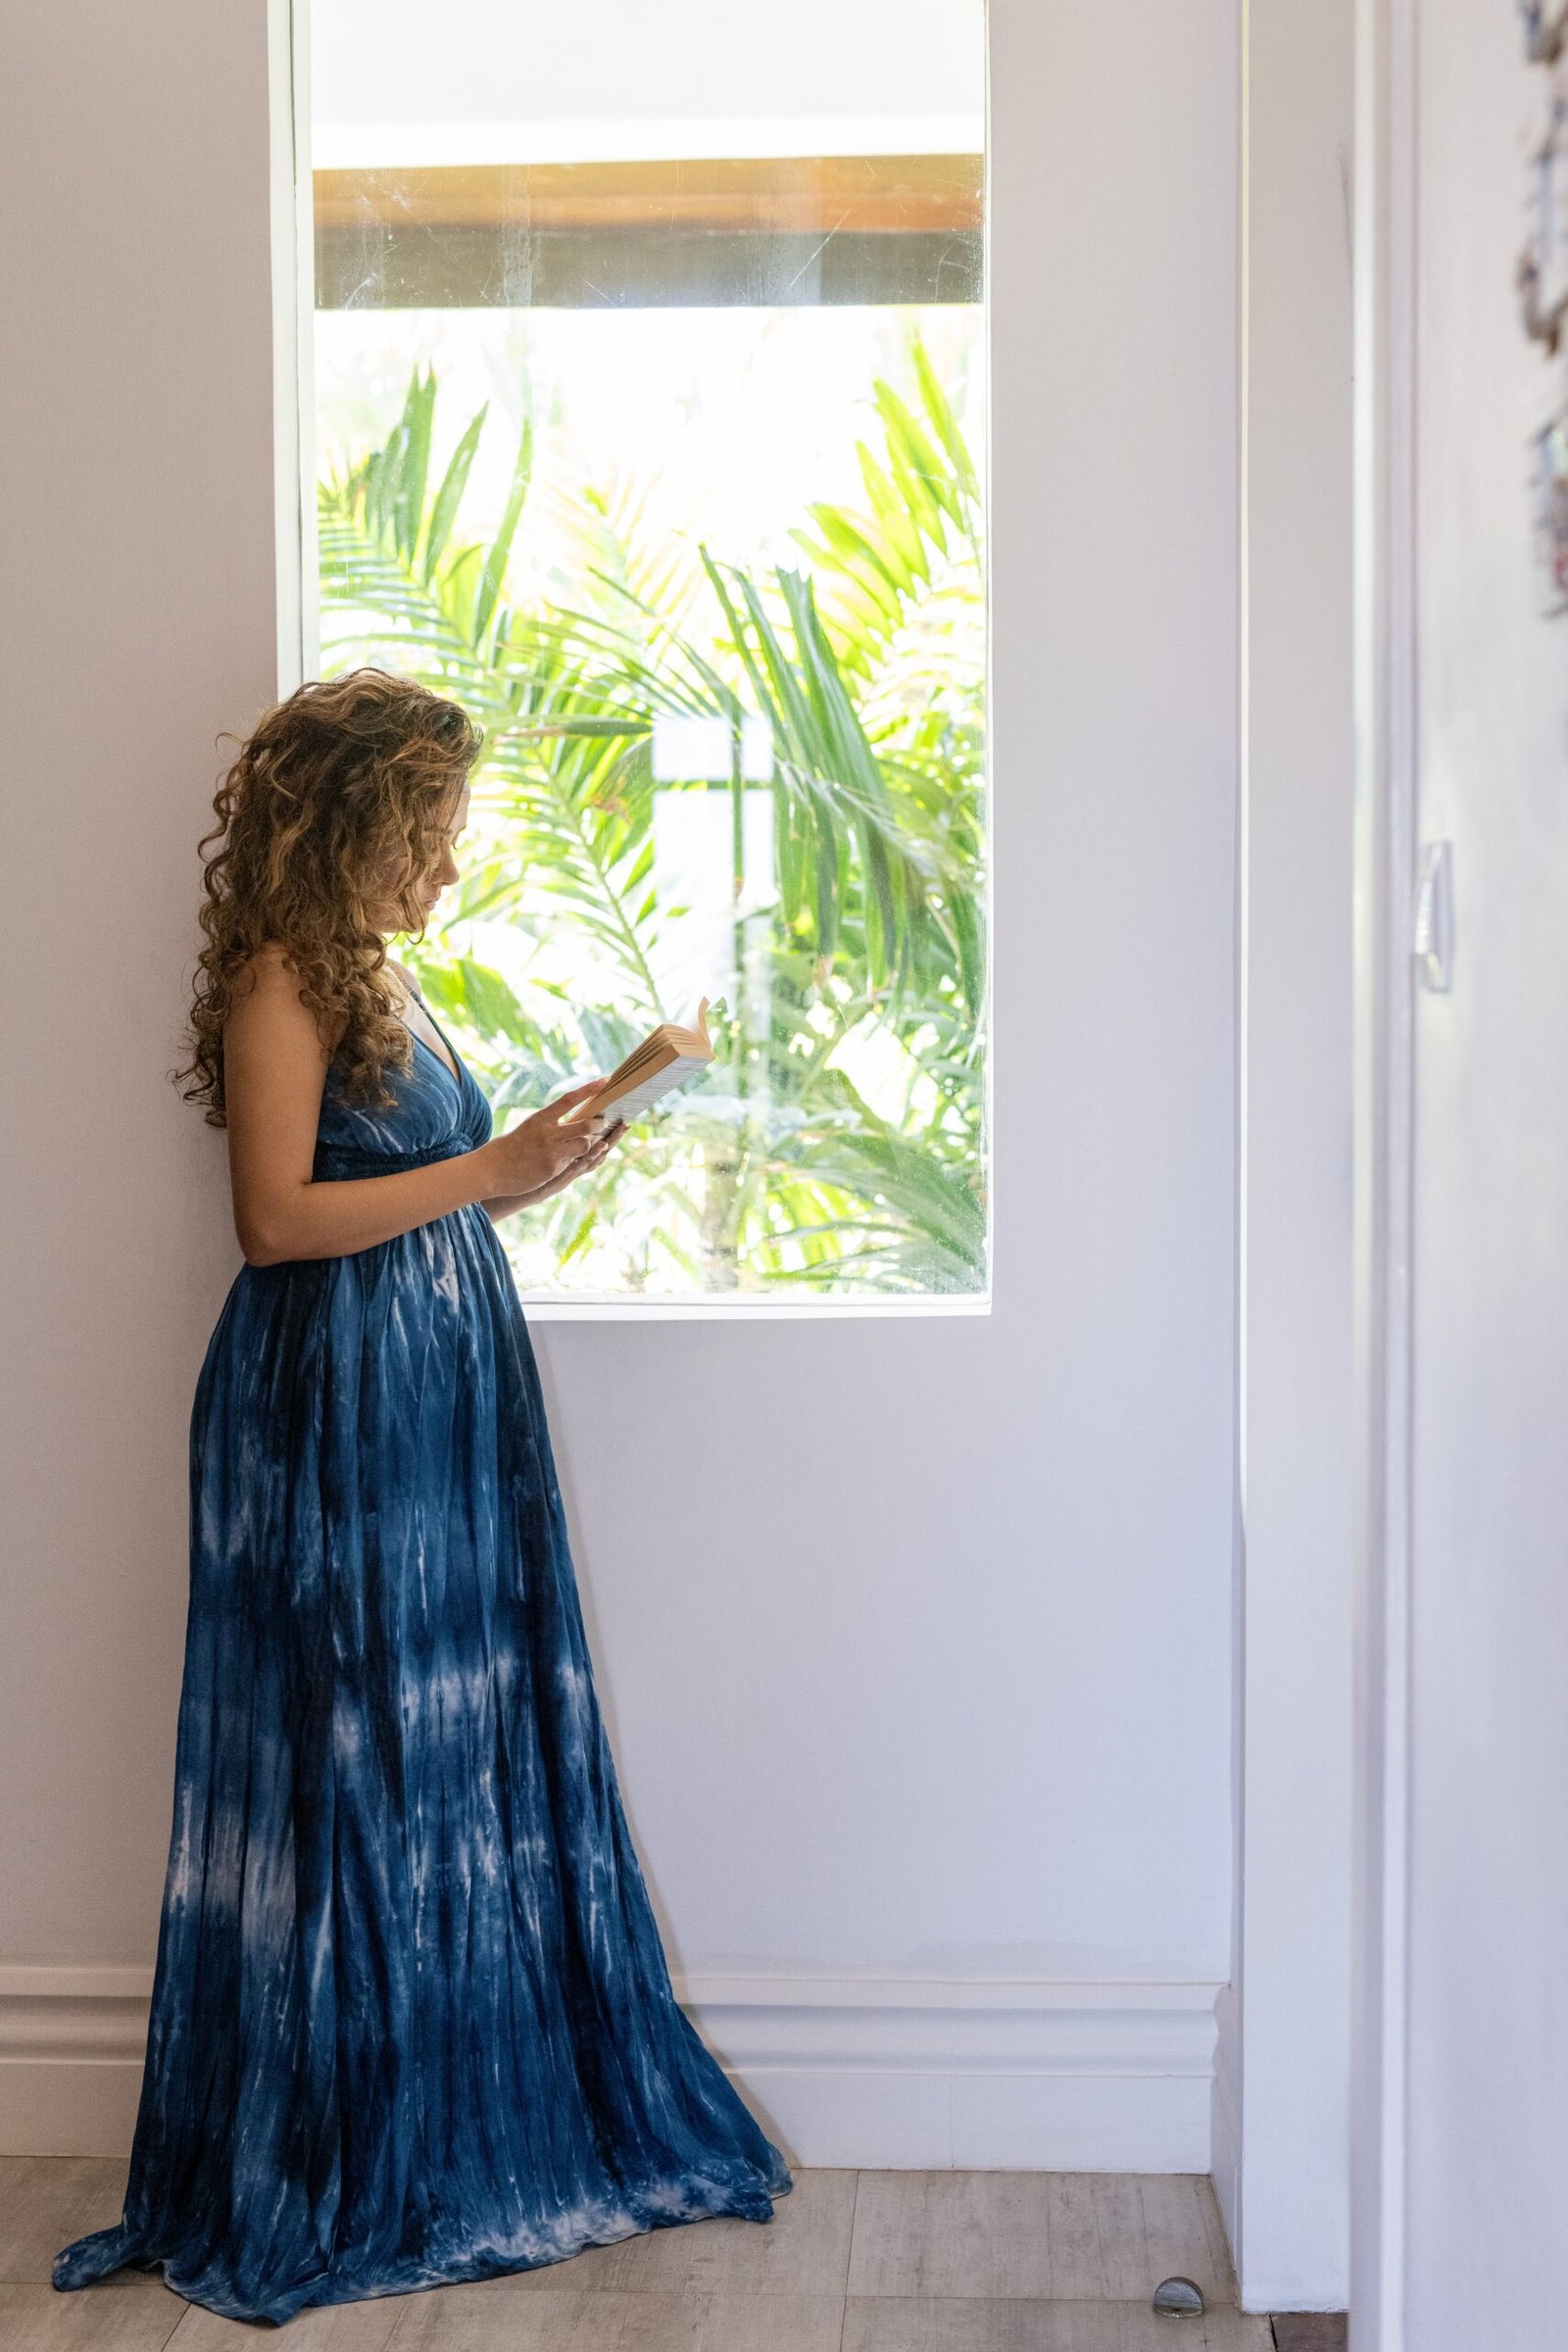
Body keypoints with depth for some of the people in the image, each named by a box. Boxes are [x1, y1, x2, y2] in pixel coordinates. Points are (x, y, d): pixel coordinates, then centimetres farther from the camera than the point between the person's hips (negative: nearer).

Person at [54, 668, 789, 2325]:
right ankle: (326, 2178, 13)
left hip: (439, 1403, 9)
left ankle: (498, 2124, 24)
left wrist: (541, 1170, 10)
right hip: (332, 1412, -9)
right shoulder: (281, 980, -10)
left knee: (477, 1757, 12)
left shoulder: (375, 980, 17)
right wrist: (490, 1171, -18)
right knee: (356, 1769, -1)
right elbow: (277, 1218, -19)